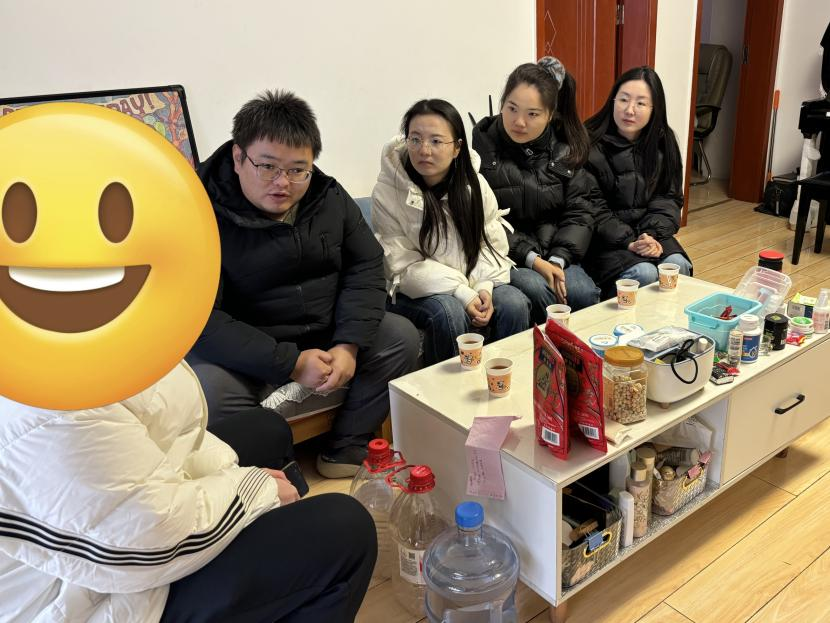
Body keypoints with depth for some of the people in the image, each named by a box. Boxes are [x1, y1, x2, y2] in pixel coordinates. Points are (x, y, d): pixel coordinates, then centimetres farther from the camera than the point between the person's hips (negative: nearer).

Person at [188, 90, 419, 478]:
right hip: (246, 351, -4)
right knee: (210, 392, -33)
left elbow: (365, 267, 0)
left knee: (401, 336, -11)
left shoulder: (330, 198, -1)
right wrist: (289, 363, -26)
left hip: (326, 337, 5)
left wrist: (348, 344, -16)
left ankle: (346, 449, 0)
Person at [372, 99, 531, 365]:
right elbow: (403, 266, -14)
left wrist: (484, 287, -18)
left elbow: (493, 245, 1)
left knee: (514, 303, -21)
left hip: (474, 283, 4)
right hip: (415, 291, -3)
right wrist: (462, 294, -22)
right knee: (450, 313, -32)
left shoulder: (474, 184, -1)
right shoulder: (387, 193, -13)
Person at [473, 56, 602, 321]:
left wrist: (557, 259, -13)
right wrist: (531, 259, -18)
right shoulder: (482, 145, -8)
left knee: (585, 294, -22)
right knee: (536, 289, -30)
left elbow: (579, 211, 4)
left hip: (553, 252, 4)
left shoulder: (564, 150, 5)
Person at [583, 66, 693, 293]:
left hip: (650, 232, 5)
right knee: (644, 274, -28)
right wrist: (629, 242, -21)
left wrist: (653, 235, -14)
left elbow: (669, 197, 5)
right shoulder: (590, 144, -10)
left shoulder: (663, 143, 7)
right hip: (604, 238, -4)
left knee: (678, 266, -22)